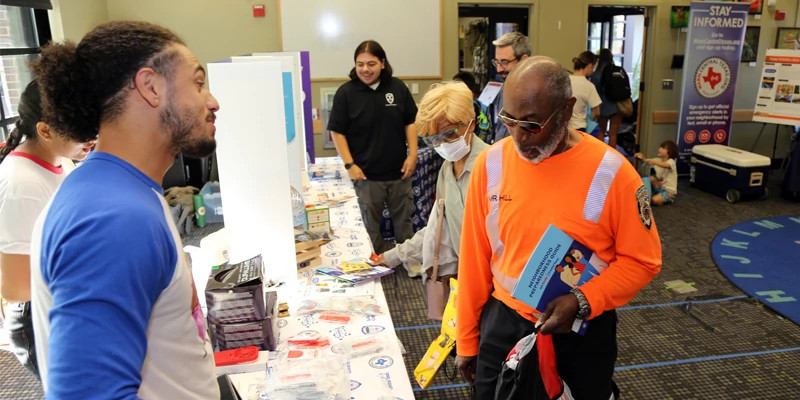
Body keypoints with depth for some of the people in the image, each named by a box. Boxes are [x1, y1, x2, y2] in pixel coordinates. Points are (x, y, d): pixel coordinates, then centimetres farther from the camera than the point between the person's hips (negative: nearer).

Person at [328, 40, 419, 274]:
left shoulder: (398, 88, 1)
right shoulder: (346, 93, -7)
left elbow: (410, 122, 7)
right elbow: (337, 132, -5)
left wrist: (412, 155, -1)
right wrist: (350, 164, -11)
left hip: (399, 171, 3)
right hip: (366, 174, -2)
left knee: (403, 219, 15)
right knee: (370, 225, 10)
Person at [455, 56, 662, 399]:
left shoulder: (610, 172, -17)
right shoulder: (490, 164, -9)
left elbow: (642, 260, -6)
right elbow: (474, 258, -3)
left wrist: (583, 302, -21)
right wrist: (466, 339, 3)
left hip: (583, 331, -1)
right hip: (502, 324, 2)